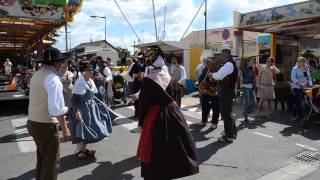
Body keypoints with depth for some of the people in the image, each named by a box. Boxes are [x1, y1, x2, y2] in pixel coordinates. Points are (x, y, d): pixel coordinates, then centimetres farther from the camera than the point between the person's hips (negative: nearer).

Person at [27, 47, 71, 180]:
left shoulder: (36, 75, 11)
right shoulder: (52, 78, -19)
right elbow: (56, 108, -24)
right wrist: (65, 128, -18)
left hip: (32, 122, 9)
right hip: (46, 125, -9)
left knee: (42, 157, 25)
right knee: (51, 162, 7)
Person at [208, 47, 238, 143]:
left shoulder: (229, 64, -18)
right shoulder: (229, 64, 16)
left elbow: (219, 75, -28)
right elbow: (222, 75, 18)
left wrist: (212, 75, -9)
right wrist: (214, 75, 2)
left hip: (226, 92, -11)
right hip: (227, 91, 11)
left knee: (226, 113, -3)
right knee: (227, 112, 20)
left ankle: (229, 136, 6)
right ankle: (232, 132, 34)